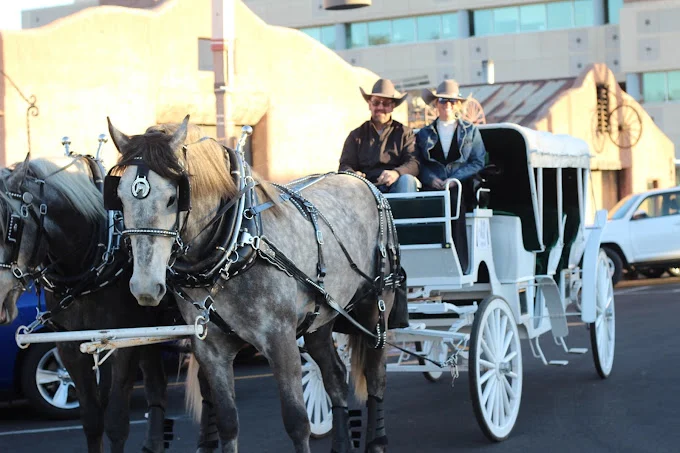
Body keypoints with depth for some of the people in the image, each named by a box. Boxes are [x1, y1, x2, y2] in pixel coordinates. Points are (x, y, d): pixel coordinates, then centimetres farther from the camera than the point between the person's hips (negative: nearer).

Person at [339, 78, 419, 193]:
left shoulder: (404, 132, 17)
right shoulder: (356, 135, 21)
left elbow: (413, 163, 1)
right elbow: (345, 165, 11)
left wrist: (396, 173, -23)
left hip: (395, 186, 0)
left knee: (407, 180, -33)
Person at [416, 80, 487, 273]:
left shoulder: (471, 131, 19)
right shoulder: (424, 134, 22)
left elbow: (478, 162, 8)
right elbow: (418, 163, 10)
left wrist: (455, 179, -8)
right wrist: (431, 179, -11)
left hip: (460, 186, -1)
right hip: (433, 187, 1)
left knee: (454, 199, -35)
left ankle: (460, 266, -36)